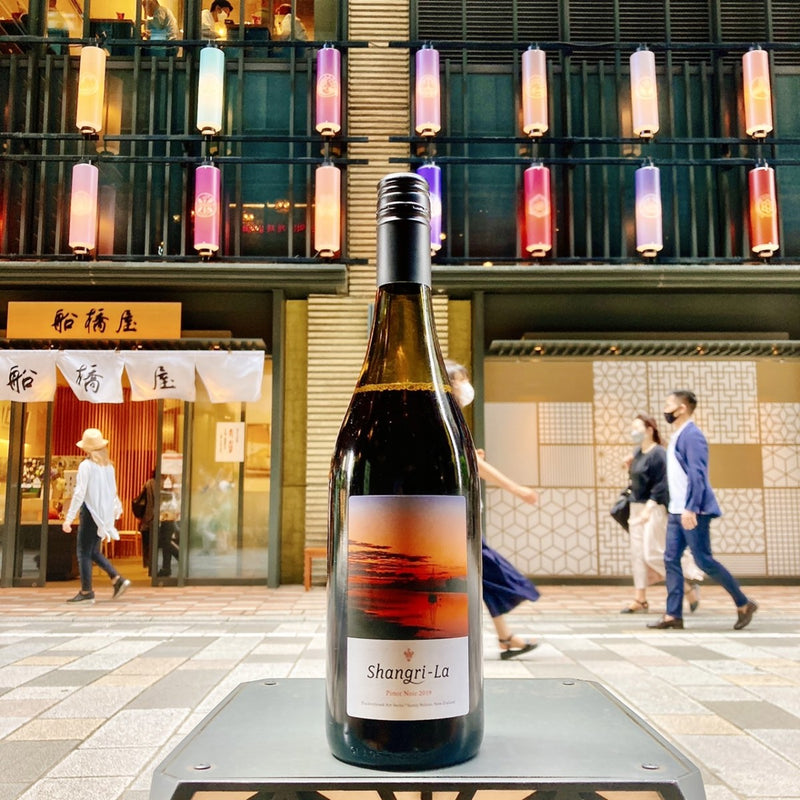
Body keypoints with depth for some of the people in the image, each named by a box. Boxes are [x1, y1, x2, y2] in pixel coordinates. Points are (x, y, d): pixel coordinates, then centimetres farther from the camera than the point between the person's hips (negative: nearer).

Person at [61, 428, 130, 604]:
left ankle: (86, 592, 4)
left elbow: (79, 493, -15)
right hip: (104, 514, 7)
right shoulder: (108, 466, 9)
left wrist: (69, 518, -13)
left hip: (90, 511, -7)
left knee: (84, 552, 2)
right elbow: (113, 492, 13)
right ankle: (117, 579, 6)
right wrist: (110, 518, 22)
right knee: (94, 552, 17)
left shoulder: (86, 466, -11)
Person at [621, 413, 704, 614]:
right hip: (637, 508, 9)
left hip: (654, 509, -9)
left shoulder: (658, 454, -13)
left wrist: (648, 509, -26)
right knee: (637, 553, 5)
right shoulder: (638, 452, 12)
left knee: (652, 554, -7)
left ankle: (689, 584, 12)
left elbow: (660, 486, -18)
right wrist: (630, 468, 4)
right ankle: (640, 599, 9)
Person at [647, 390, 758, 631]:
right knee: (671, 560, 5)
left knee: (704, 561, -2)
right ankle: (673, 615, 8)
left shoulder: (692, 435, -14)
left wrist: (691, 508, -27)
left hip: (693, 512, -9)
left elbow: (698, 475, -21)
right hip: (677, 511, 9)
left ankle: (744, 604, 14)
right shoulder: (678, 435, 15)